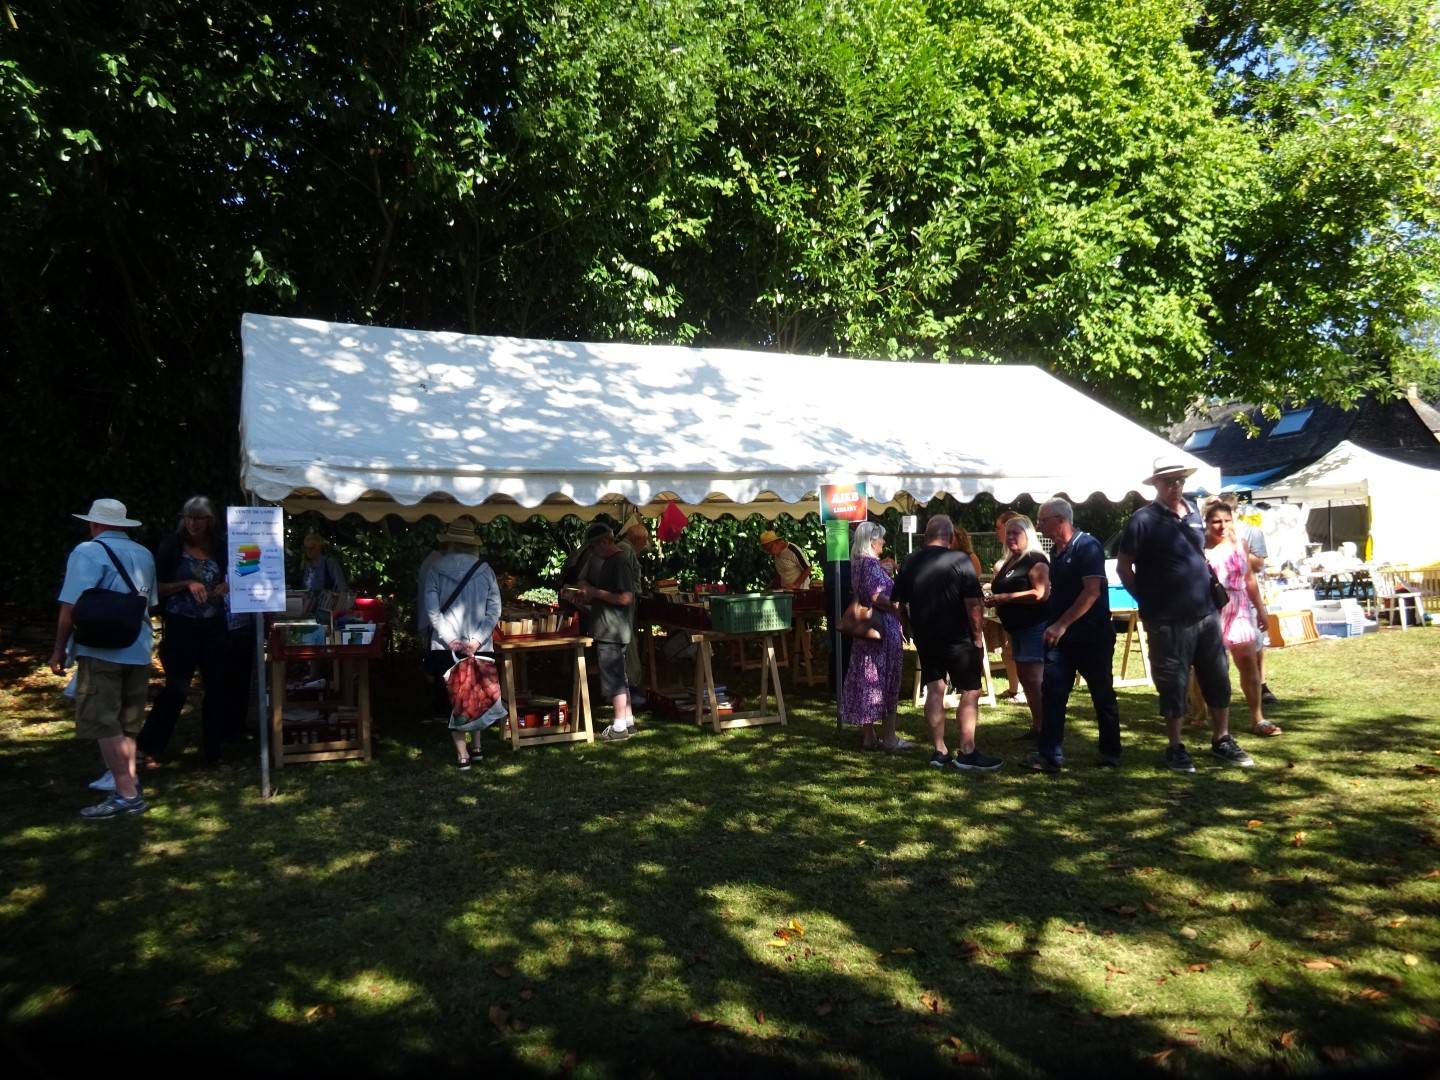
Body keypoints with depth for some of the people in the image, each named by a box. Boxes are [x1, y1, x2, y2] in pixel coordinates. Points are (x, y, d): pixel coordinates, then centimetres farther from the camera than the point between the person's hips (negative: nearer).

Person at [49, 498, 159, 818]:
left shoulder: (88, 552, -8)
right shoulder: (144, 555, 11)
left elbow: (71, 607, -12)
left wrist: (59, 650, -5)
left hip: (101, 650, -6)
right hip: (138, 650, 6)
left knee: (104, 723, -3)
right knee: (127, 722, 16)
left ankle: (127, 794, -6)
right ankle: (128, 779, 22)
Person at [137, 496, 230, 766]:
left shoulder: (219, 548, 6)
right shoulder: (171, 546, -2)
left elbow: (228, 579, 20)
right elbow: (157, 587, -3)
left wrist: (226, 587, -1)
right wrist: (186, 584, -17)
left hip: (214, 627, 4)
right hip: (181, 627, -4)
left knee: (216, 688, 6)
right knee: (177, 689, -8)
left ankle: (213, 751, 17)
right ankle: (148, 747, 9)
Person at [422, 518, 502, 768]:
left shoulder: (436, 568, -4)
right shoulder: (484, 569, -2)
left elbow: (432, 610, -11)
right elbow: (494, 610, -7)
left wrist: (451, 640, -12)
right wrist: (476, 640, -9)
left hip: (446, 646, -1)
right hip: (479, 646, 2)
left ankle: (462, 754, 7)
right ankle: (476, 747, 24)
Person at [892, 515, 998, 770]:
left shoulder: (910, 563, 4)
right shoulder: (959, 559, -11)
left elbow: (899, 603, 9)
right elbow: (973, 602, -14)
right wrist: (978, 635, -6)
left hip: (925, 638, 5)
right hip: (958, 639, -5)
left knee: (934, 691, 10)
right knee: (970, 692, 3)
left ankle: (940, 751, 13)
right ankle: (967, 753, 2)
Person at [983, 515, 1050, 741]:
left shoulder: (1035, 560, -13)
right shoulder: (1007, 563, 15)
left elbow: (1042, 594, -25)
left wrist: (1005, 598, -24)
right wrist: (994, 601, 7)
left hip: (1035, 627, -10)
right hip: (1017, 628, 10)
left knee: (1034, 679, -12)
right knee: (1024, 677, 13)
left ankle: (1044, 729, -9)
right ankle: (1036, 726, 20)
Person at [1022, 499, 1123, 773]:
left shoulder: (1087, 546, -13)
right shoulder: (1056, 552, 11)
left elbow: (1092, 591, -21)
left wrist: (1062, 624, -23)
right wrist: (1051, 625, 10)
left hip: (1092, 636, -7)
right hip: (1060, 636, 7)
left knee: (1103, 695, 8)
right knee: (1051, 693, -3)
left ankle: (1111, 753, 23)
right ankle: (1049, 756, -3)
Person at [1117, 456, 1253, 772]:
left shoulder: (1193, 510, 9)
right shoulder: (1143, 519, -9)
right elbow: (1124, 567, -6)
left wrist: (1210, 588, 14)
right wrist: (1148, 602, -5)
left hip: (1206, 613, 6)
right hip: (1169, 620, -6)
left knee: (1218, 678, 13)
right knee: (1174, 685, 3)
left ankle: (1221, 740, 28)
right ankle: (1175, 748, 16)